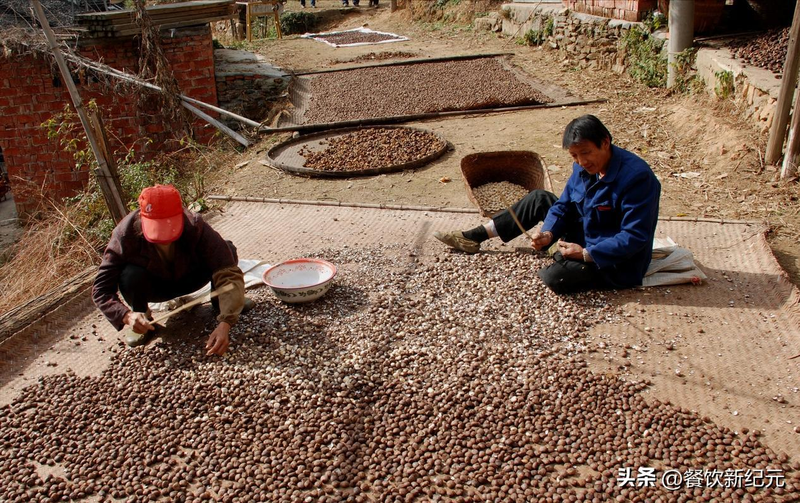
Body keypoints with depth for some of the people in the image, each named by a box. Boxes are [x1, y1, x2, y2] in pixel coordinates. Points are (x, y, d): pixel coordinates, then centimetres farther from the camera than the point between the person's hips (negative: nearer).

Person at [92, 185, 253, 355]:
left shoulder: (195, 226, -34)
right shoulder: (125, 235, -31)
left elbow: (229, 274, -41)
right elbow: (101, 289, -26)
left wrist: (225, 323, -54)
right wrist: (127, 315, -46)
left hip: (188, 278, 0)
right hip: (153, 286, 0)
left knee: (226, 251, -27)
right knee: (131, 276, -35)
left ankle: (219, 300, 2)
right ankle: (143, 318, -4)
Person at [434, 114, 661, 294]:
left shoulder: (636, 177, -28)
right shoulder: (585, 166, -4)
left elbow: (635, 237, -28)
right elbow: (563, 205, 3)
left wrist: (586, 254, -30)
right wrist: (549, 233, -17)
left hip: (619, 263, -8)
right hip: (586, 237, 8)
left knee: (556, 277, -32)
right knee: (539, 198, 6)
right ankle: (474, 238, 10)